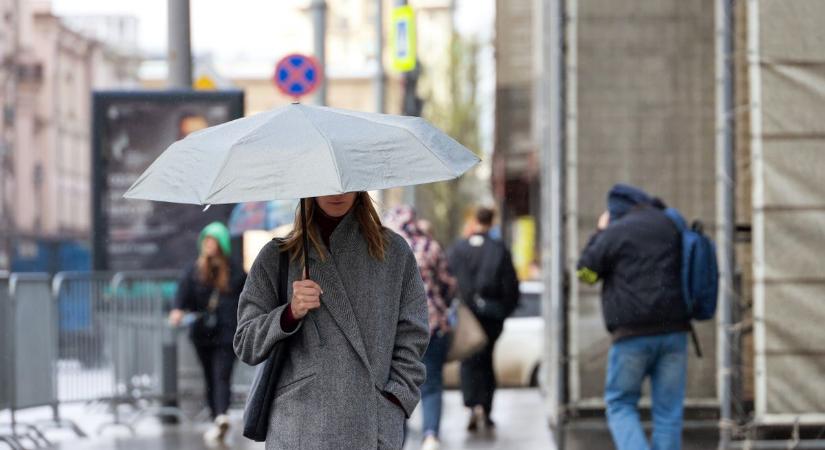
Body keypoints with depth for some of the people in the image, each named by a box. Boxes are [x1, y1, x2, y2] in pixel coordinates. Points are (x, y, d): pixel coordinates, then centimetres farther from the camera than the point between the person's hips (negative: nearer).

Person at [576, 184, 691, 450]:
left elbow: (586, 271, 5)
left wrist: (599, 233, 14)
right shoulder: (673, 228, 12)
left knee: (620, 404, 6)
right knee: (668, 410, 6)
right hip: (674, 330, 5)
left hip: (633, 332, -4)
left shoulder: (616, 232, -5)